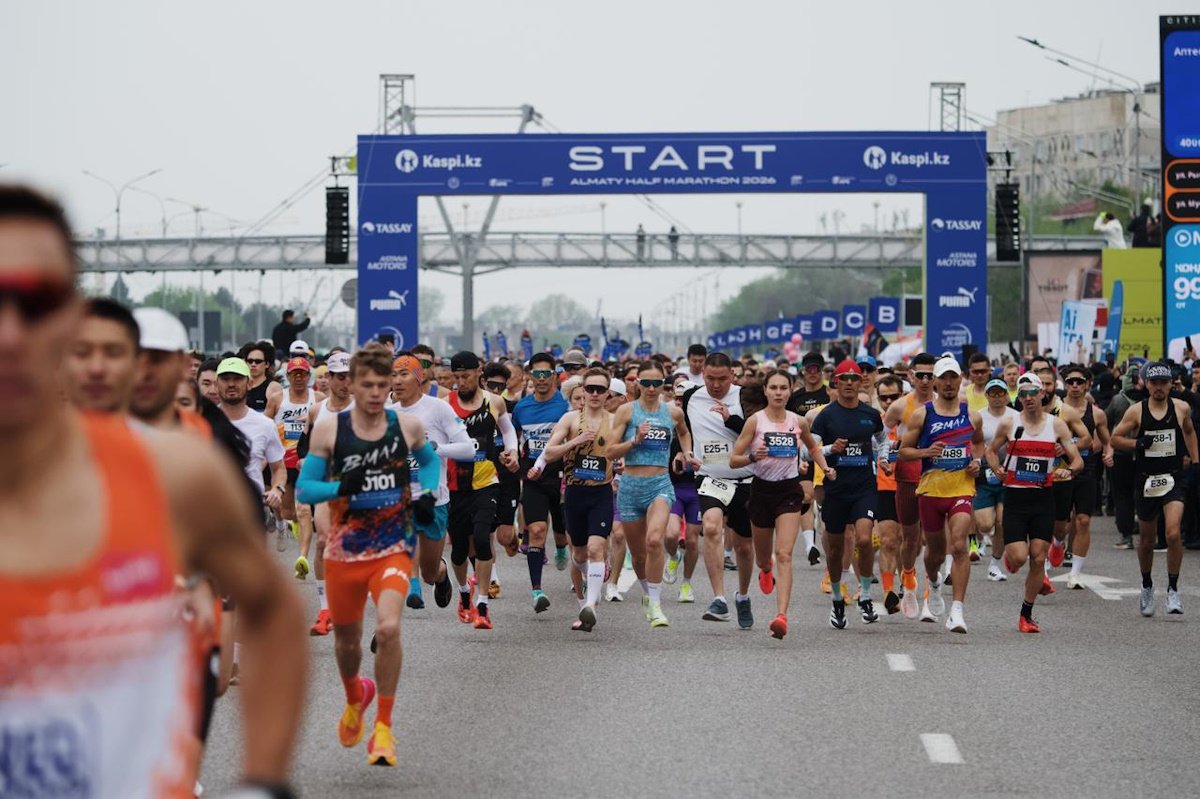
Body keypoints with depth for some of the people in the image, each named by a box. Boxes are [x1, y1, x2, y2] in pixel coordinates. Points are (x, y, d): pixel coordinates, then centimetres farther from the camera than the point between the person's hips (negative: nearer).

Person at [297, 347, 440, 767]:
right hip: (344, 550, 1)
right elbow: (304, 488, -3)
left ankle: (384, 727, -9)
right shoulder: (329, 428, -5)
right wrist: (340, 487, -22)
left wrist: (426, 494, 2)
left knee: (388, 628, -24)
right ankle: (355, 697, 51)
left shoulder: (407, 425, -1)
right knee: (346, 638, 16)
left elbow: (430, 460, 20)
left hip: (394, 547, -1)